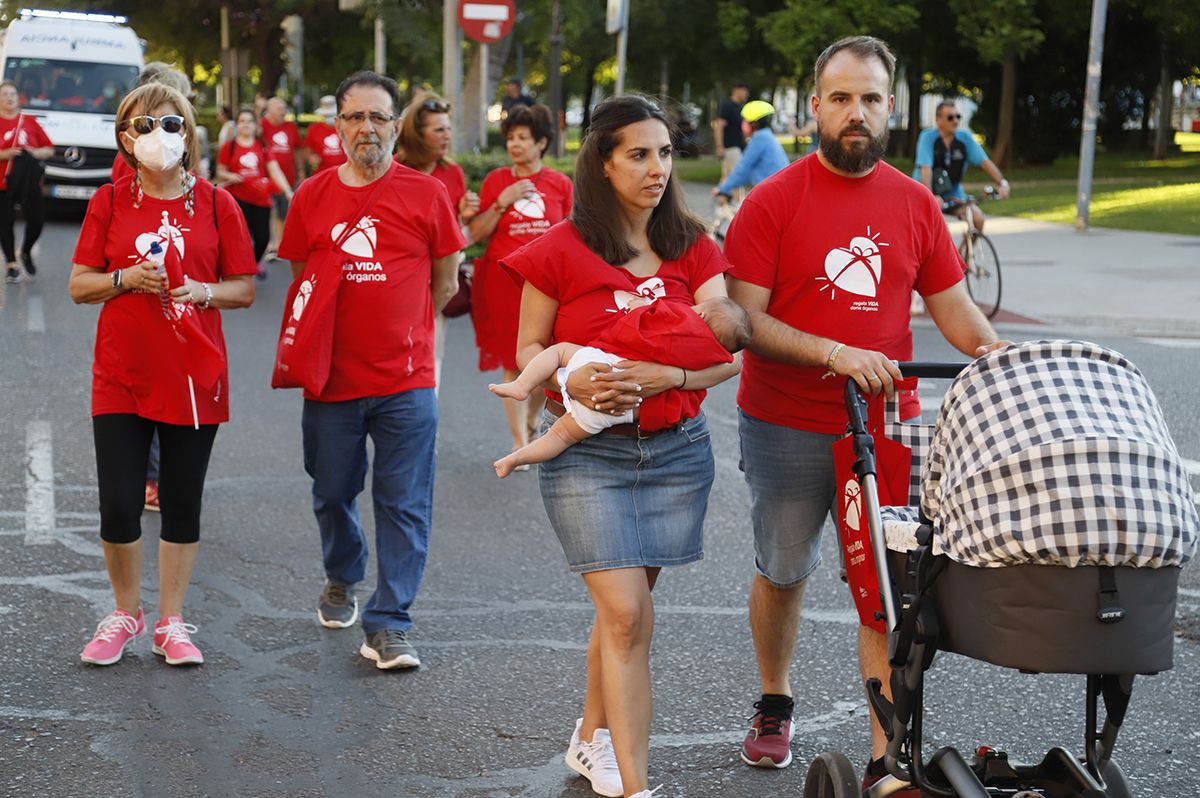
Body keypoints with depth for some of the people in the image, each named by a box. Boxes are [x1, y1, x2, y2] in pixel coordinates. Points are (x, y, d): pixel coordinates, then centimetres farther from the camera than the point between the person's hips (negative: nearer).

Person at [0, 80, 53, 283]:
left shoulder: (29, 121, 9)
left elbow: (49, 149, 11)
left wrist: (35, 153, -8)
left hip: (29, 181, 2)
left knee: (37, 219, -3)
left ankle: (26, 253, 25)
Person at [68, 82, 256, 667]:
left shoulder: (215, 204, 1)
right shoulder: (109, 202, 2)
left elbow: (244, 289, 4)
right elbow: (79, 286, 4)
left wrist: (204, 291, -16)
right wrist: (125, 278, -15)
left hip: (194, 376, 0)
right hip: (121, 377, 0)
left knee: (182, 505, 7)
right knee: (118, 507, -2)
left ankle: (170, 623, 21)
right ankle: (126, 613, 21)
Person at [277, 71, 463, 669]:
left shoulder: (426, 194, -2)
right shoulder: (312, 196, 3)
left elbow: (445, 284, 6)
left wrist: (398, 327, 11)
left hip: (406, 380, -2)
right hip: (331, 379, 2)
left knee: (403, 505, -3)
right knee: (332, 494, 16)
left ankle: (387, 626, 4)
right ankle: (341, 581, 43)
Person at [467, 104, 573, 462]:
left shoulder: (561, 184, 4)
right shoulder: (495, 181, 3)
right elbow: (476, 234, -1)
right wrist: (503, 201, -12)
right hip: (504, 282, -1)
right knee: (513, 364, 0)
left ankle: (531, 423, 29)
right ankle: (520, 441, 7)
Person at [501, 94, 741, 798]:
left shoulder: (693, 249, 4)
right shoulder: (562, 251, -4)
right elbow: (528, 350, 2)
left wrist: (669, 376, -22)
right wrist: (570, 381, -19)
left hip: (676, 450, 3)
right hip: (587, 453, -3)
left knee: (627, 609, 10)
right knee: (626, 614, -12)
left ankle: (594, 738, 33)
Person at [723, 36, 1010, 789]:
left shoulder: (916, 204, 4)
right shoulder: (773, 201, -7)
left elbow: (952, 305, 9)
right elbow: (744, 319, -13)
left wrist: (993, 348, -11)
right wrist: (834, 352, -25)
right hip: (787, 433, -1)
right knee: (783, 573, 16)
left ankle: (889, 756, 3)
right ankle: (775, 702, 40)